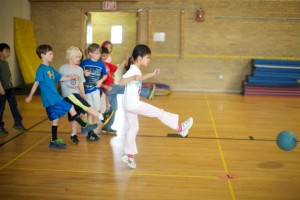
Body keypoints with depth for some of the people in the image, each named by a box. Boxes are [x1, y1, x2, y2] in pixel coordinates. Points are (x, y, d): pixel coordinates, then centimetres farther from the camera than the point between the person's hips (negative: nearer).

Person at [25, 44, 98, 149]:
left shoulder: (50, 69, 15)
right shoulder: (41, 69, -12)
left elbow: (61, 78, 22)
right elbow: (36, 82, -16)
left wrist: (71, 77, 8)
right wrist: (30, 96, -19)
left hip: (55, 98, 9)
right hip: (51, 99, -9)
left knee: (55, 118, 13)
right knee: (70, 108, -5)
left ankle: (54, 141, 21)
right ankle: (84, 126, 6)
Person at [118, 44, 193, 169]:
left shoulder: (136, 69, 11)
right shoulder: (133, 70, -18)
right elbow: (121, 82, -31)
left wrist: (152, 74, 29)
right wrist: (133, 78, -45)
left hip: (129, 105, 10)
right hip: (133, 104, -10)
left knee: (132, 129, 15)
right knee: (159, 113, 0)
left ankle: (128, 155, 21)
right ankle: (179, 128, 13)